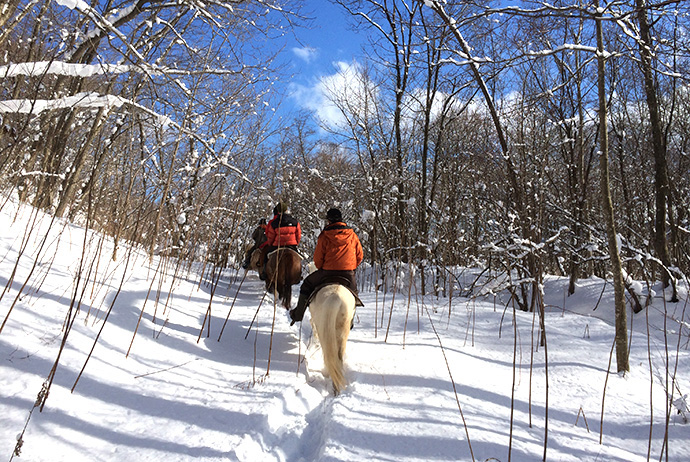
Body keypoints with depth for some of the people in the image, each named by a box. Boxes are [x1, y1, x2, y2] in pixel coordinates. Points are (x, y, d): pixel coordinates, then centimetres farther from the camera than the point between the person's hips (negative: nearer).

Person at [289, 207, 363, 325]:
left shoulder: (324, 236, -8)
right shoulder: (353, 235, 2)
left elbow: (317, 258, -4)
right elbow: (360, 255, 7)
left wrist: (321, 268, 15)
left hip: (328, 272, -2)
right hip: (349, 274, 2)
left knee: (307, 284, 21)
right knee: (354, 289, 32)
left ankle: (298, 314, 27)